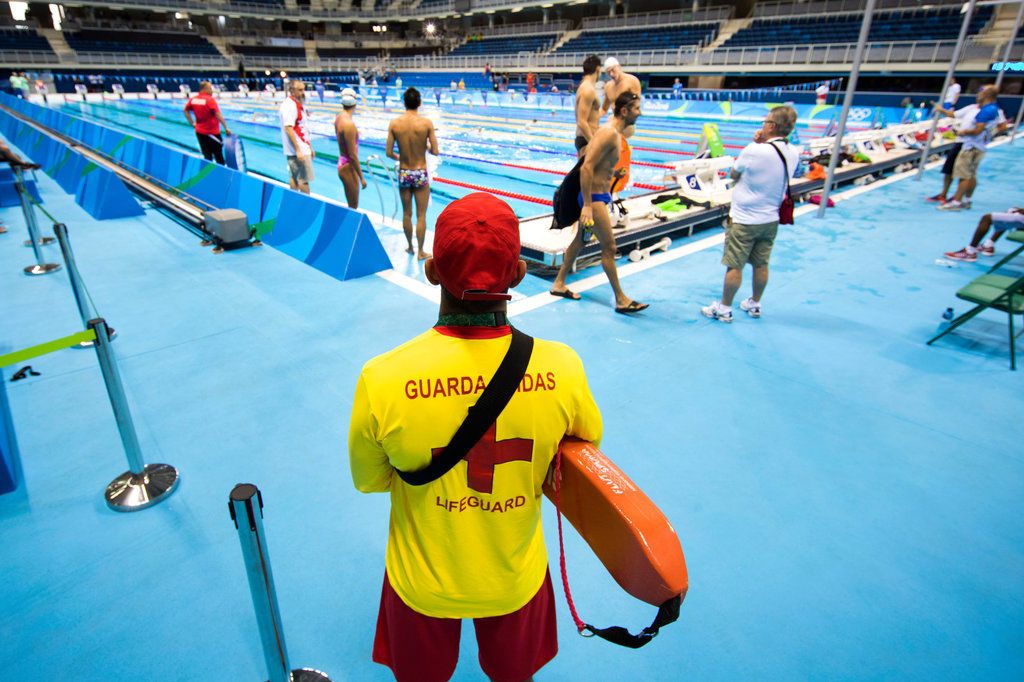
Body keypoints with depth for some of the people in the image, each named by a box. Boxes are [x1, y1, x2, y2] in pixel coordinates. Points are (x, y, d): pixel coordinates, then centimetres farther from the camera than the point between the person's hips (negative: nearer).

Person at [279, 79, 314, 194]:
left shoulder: (298, 104, 15)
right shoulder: (289, 105, -15)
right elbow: (288, 129, -23)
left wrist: (310, 147, 21)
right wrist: (298, 150, -27)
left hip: (302, 148, 10)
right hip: (298, 150, -10)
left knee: (294, 178, 15)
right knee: (304, 180, -6)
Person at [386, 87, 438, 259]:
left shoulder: (394, 124, -6)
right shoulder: (426, 123, -12)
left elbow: (388, 152, -4)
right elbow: (435, 152, -11)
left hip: (403, 174, 3)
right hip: (420, 174, -2)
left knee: (406, 213, 16)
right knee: (421, 215, 7)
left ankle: (410, 247, 30)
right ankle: (420, 252, 14)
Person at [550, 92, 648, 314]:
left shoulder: (615, 132, 11)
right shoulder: (609, 133, -20)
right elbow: (586, 168, -26)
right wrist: (587, 206, -29)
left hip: (597, 195, 10)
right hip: (594, 197, -10)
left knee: (579, 240, 17)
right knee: (609, 247, -4)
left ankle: (559, 285, 30)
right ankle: (621, 300, 5)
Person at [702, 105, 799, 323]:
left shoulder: (753, 151, -21)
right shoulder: (793, 154, -1)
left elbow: (734, 174, -5)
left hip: (743, 220, -6)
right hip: (771, 219, 7)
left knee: (735, 266, 2)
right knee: (761, 265, 16)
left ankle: (724, 308, 12)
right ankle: (754, 304, 31)